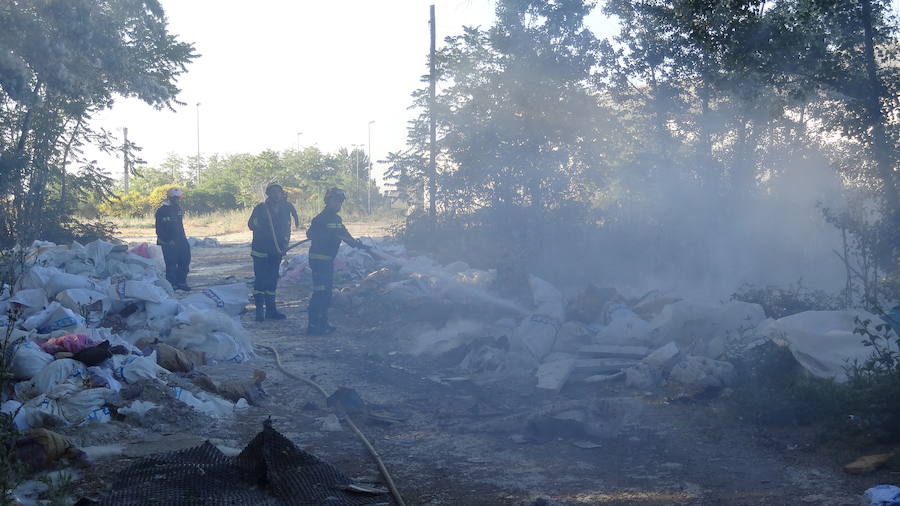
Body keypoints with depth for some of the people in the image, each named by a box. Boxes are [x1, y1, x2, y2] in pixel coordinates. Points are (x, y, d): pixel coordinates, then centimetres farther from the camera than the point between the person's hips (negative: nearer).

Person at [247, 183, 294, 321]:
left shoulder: (285, 210, 7)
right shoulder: (260, 208, -6)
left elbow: (287, 229, 15)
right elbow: (251, 225, -18)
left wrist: (284, 245, 3)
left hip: (276, 252, 5)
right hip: (261, 251, -5)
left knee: (272, 280, 10)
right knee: (260, 279, -6)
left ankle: (271, 309, 16)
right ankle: (259, 310, -3)